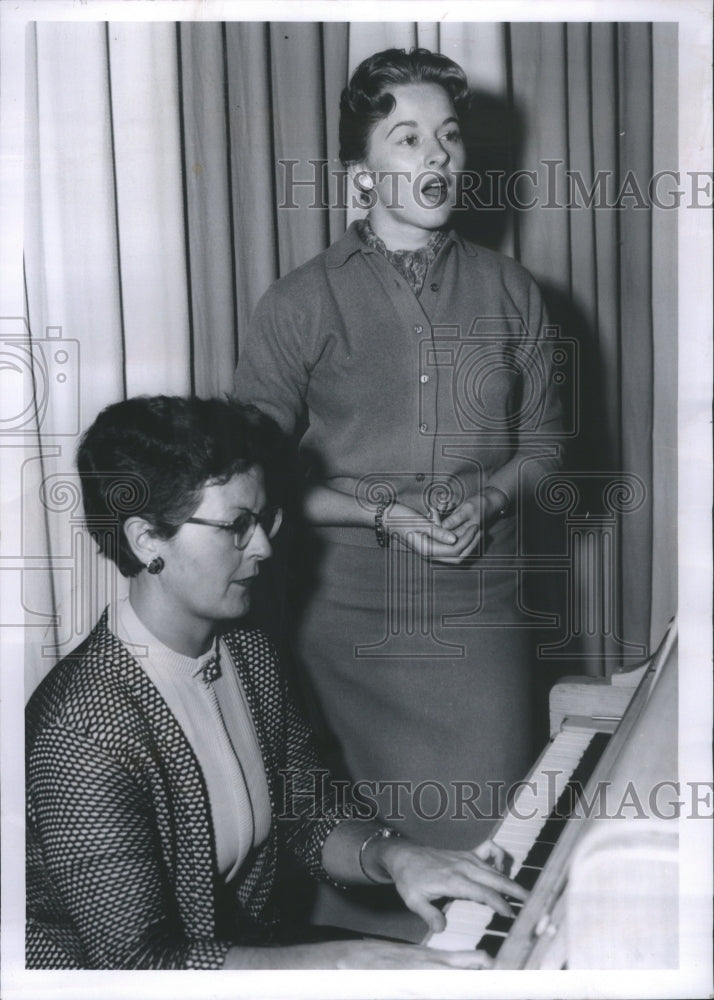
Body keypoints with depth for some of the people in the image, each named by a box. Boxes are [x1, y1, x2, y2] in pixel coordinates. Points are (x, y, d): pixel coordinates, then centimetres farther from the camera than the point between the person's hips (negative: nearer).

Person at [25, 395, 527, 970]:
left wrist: (389, 855, -15)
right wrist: (343, 962, -31)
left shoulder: (250, 654, 0)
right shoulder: (81, 732, -26)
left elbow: (310, 820, 6)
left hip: (257, 943, 7)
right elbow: (136, 960, -26)